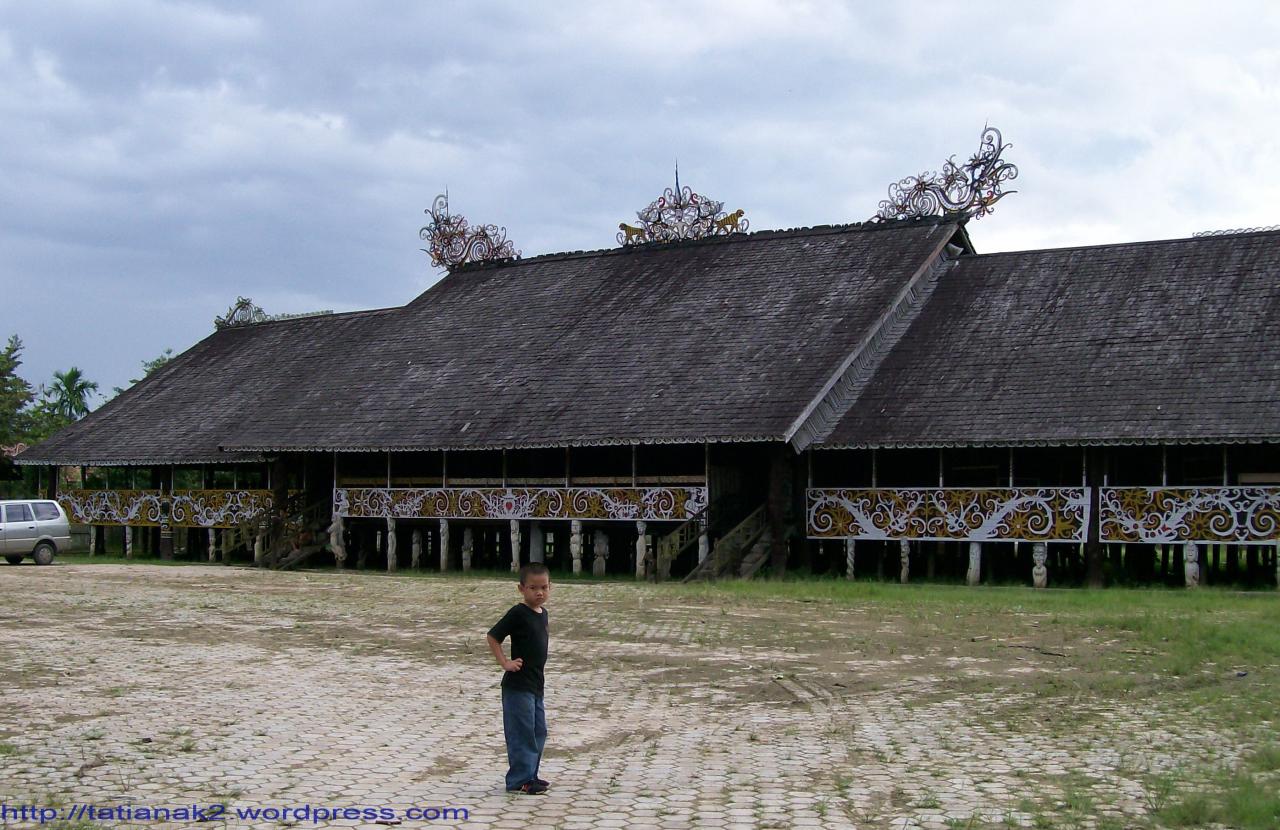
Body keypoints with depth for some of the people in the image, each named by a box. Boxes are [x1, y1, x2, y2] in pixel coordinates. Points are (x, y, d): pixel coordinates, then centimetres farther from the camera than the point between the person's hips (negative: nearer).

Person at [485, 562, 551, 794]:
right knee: (522, 732, -5)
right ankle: (519, 780, 0)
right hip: (518, 685, -9)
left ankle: (530, 775, 24)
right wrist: (505, 663, -16)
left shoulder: (542, 613, 10)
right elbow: (492, 636, -13)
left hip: (536, 684, 9)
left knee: (538, 731, 14)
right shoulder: (518, 613, -14)